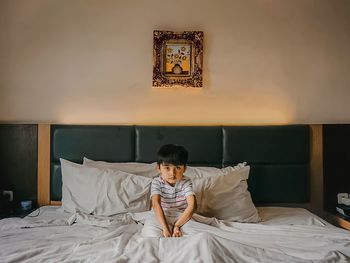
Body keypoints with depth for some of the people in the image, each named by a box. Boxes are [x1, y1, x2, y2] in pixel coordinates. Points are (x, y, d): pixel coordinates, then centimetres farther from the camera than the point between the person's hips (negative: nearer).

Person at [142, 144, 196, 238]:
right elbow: (156, 204, -24)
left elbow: (191, 205, -20)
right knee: (150, 233, -29)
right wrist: (165, 228, -34)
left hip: (181, 217, 1)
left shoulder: (186, 183, -11)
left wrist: (177, 225, -25)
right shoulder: (157, 182, -12)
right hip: (160, 217, 0)